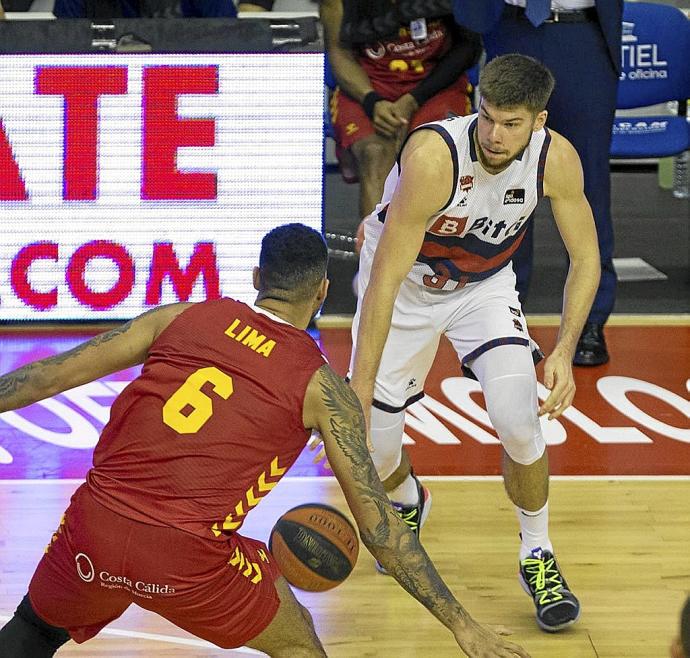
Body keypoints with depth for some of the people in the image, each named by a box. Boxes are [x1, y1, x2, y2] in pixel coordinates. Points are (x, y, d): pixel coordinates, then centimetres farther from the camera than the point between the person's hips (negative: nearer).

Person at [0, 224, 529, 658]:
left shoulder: (181, 318, 12)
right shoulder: (321, 386, 5)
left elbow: (54, 376, 12)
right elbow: (377, 526, 4)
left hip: (93, 530, 2)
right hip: (188, 563, -2)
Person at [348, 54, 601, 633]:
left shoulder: (556, 159, -25)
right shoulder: (433, 155, -37)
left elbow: (586, 258, -11)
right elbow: (385, 279, -35)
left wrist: (565, 352, -24)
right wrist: (360, 387, -37)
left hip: (484, 285, 2)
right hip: (406, 281, -2)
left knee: (518, 420, -20)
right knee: (370, 447, 2)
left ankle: (538, 556, 5)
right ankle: (408, 504, 41)